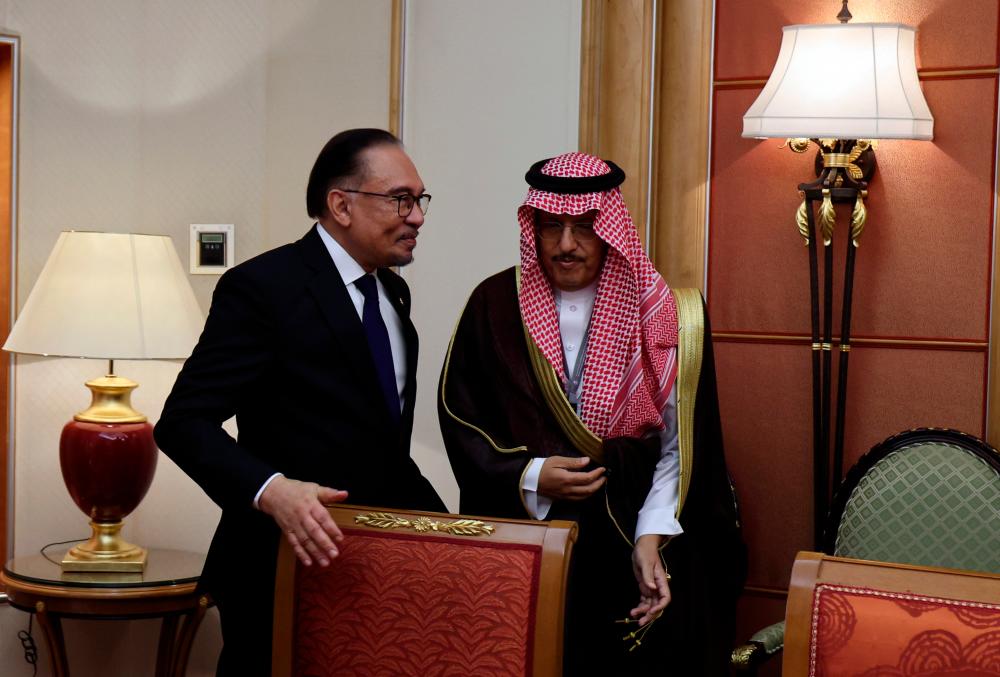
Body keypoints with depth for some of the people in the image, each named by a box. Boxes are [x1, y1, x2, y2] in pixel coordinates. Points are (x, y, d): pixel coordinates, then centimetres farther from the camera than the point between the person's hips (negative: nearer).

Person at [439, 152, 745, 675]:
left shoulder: (658, 313, 1)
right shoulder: (495, 305, 3)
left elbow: (681, 444, 0)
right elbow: (459, 417, 5)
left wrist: (651, 537, -10)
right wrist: (529, 477, -9)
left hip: (633, 528, 0)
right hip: (524, 525, 0)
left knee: (668, 630, -15)